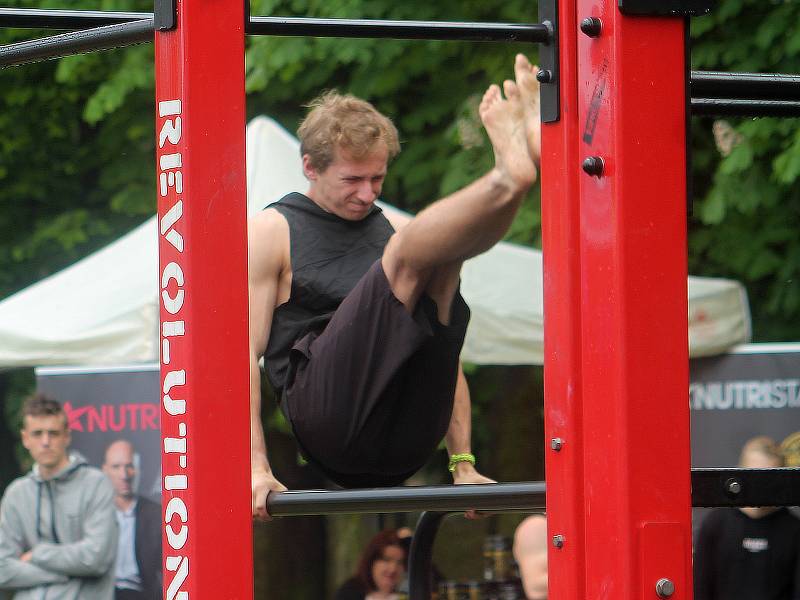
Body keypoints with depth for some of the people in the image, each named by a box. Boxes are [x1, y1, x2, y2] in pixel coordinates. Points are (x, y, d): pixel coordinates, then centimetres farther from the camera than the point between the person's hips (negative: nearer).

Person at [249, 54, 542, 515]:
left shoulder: (392, 230, 25)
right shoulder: (272, 232, 11)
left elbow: (442, 348, 25)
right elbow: (246, 353, 2)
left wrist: (463, 464, 15)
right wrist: (256, 468, -9)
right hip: (327, 416, -4)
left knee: (444, 253, -14)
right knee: (408, 250, -22)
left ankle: (515, 173, -45)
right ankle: (510, 173, -49)